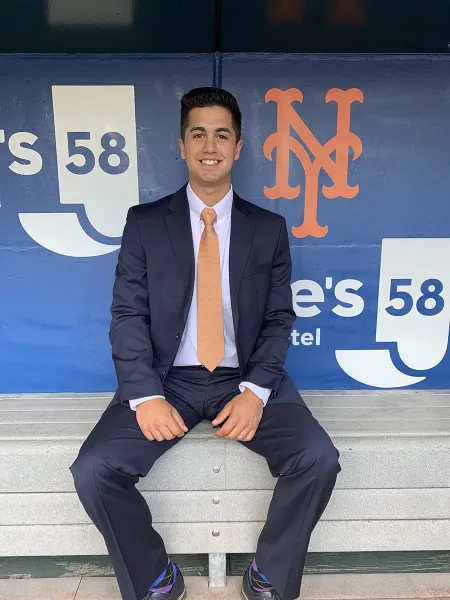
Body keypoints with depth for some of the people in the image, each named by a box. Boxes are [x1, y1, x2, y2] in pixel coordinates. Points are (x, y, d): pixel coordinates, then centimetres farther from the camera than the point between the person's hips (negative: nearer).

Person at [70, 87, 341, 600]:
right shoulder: (144, 223, 4)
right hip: (168, 380, 0)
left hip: (246, 379, 1)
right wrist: (145, 396, -15)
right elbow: (127, 315, -1)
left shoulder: (269, 228, 6)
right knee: (93, 470, -19)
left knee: (319, 460, -21)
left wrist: (256, 391, -13)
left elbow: (280, 319, 3)